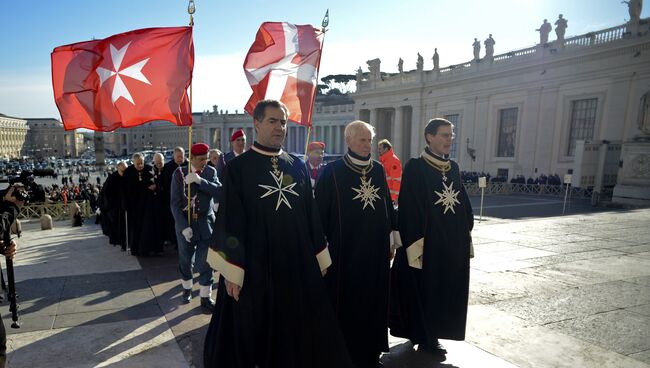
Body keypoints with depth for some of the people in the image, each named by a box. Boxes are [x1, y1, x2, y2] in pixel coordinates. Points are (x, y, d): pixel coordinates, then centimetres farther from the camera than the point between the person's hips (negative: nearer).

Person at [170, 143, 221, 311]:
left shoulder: (211, 172, -1)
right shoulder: (179, 173, -5)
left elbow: (219, 191, -17)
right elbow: (175, 203, -8)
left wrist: (199, 180, -29)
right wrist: (184, 226, -16)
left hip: (206, 223, 0)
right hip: (185, 223, 0)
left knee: (205, 262, 1)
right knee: (185, 260, 14)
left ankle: (206, 296, 14)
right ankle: (187, 288, 37)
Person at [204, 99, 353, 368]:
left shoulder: (297, 166, 7)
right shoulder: (238, 168, -5)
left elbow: (311, 213, 9)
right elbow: (230, 221, -8)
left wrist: (320, 257, 9)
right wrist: (232, 272, -11)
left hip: (298, 264, 4)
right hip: (255, 267, -3)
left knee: (300, 332, 15)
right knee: (253, 333, 11)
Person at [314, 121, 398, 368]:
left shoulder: (378, 170, 7)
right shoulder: (332, 171, -7)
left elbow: (387, 205, 12)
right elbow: (320, 211, -6)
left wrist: (391, 238, 11)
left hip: (375, 249, 5)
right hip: (344, 249, -4)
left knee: (373, 300, 13)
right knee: (344, 302, 6)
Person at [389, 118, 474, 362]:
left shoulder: (453, 168, 9)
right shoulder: (415, 167, -10)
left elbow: (464, 205, 13)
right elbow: (408, 209, -14)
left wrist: (466, 235, 11)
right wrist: (415, 245, -18)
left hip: (453, 244, 7)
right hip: (426, 243, -7)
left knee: (445, 290, 15)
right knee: (424, 290, 6)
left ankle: (433, 334, 32)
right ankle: (425, 339, 22)